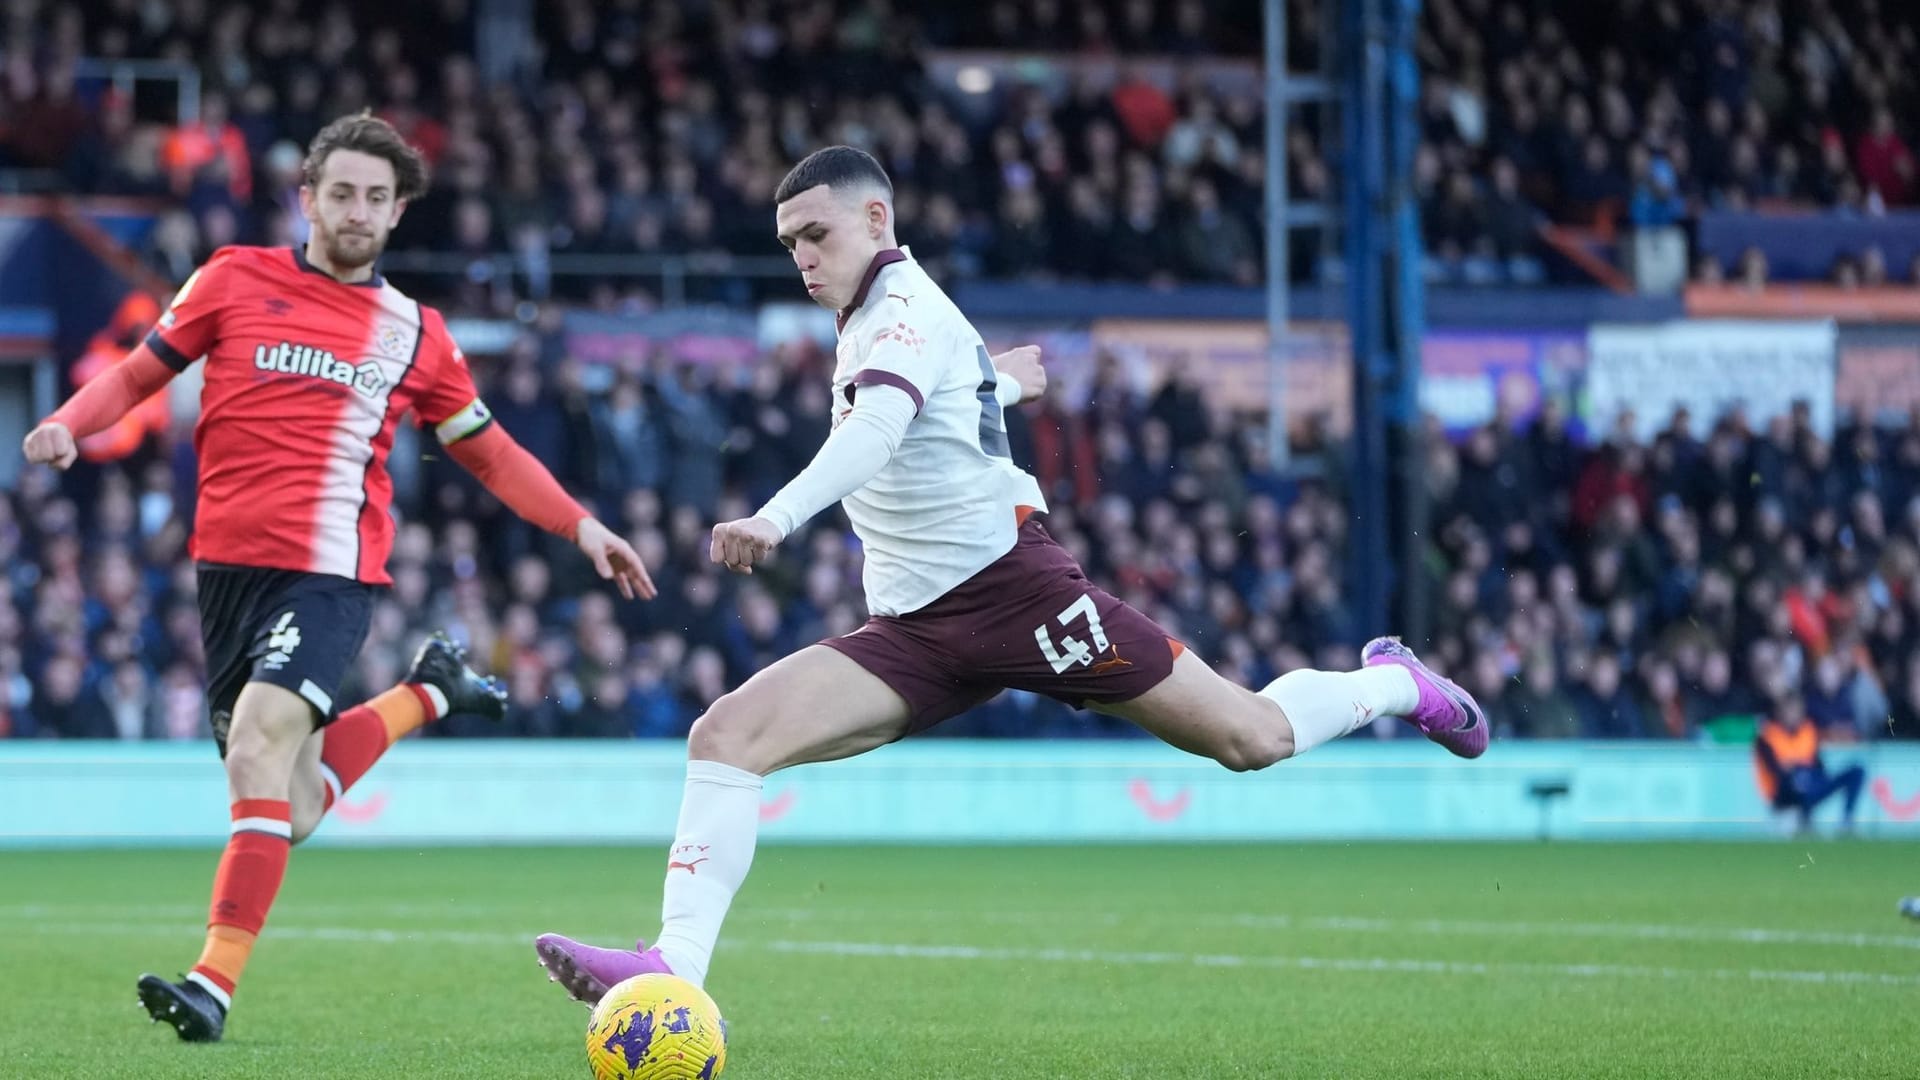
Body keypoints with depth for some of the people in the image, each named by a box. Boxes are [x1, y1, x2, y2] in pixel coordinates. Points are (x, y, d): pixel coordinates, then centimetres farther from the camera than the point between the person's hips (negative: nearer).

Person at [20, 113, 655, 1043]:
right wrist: (69, 424, -4)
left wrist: (579, 526, 11)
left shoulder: (414, 334, 10)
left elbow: (488, 450, 21)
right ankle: (427, 695, 31)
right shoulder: (236, 279, 8)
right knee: (291, 810, 4)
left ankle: (216, 981, -23)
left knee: (258, 750, -24)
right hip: (226, 563, 2)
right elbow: (140, 371, 15)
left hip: (329, 571, -2)